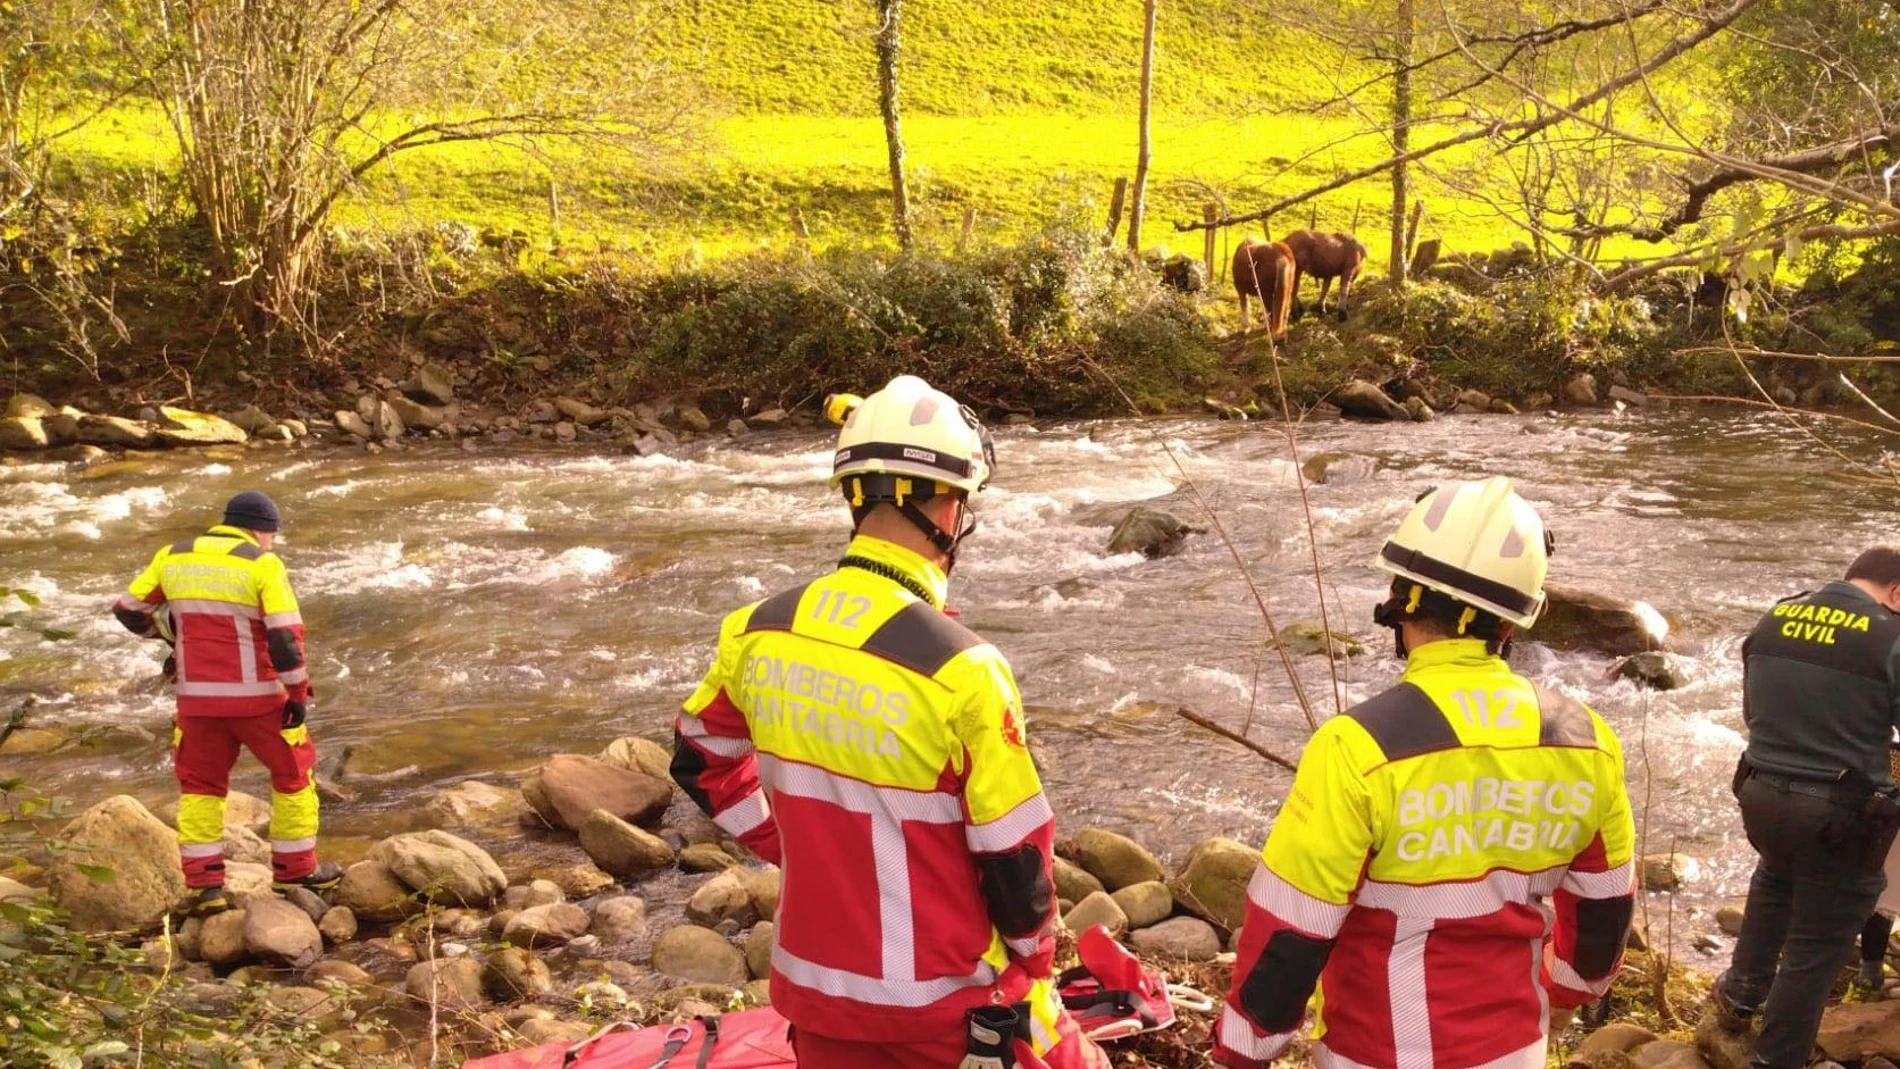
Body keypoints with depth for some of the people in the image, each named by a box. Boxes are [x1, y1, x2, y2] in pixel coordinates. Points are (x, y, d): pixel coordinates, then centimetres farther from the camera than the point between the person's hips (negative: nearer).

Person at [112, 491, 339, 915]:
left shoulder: (173, 557, 4)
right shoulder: (263, 565, -9)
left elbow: (129, 610, 12)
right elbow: (286, 636, -16)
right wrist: (299, 694, -7)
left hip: (197, 696, 4)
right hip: (256, 695, -4)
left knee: (200, 785, 17)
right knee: (293, 770, 15)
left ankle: (205, 885, 12)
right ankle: (296, 869, 20)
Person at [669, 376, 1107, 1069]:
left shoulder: (757, 631, -6)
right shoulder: (960, 669, -23)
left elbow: (700, 759, 11)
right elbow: (1014, 856, -15)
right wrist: (1032, 968, 3)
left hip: (815, 986, 5)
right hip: (943, 1000, -5)